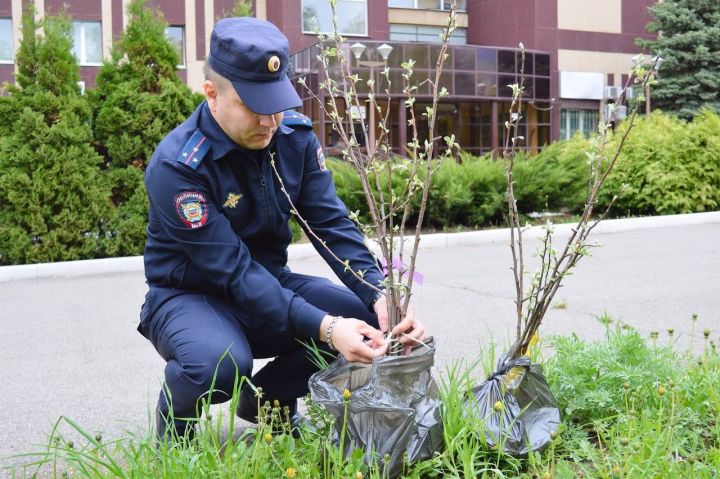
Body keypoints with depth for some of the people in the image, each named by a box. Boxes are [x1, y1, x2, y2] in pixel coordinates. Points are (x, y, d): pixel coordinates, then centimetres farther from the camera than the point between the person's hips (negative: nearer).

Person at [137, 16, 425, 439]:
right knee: (220, 364, -38)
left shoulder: (295, 136, -8)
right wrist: (325, 327, -39)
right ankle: (175, 415, 1)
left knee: (365, 319, -16)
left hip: (270, 283, 6)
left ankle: (269, 398, 10)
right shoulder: (177, 166, -25)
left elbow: (333, 225, -12)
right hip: (190, 296, -5)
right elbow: (234, 271, -30)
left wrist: (379, 294, -30)